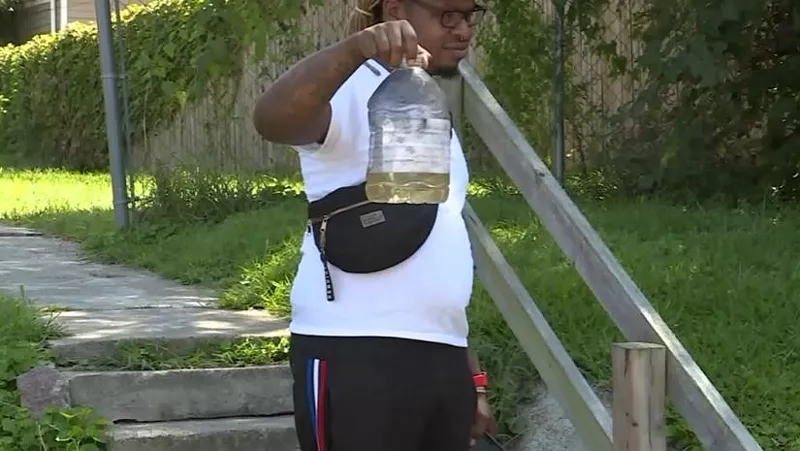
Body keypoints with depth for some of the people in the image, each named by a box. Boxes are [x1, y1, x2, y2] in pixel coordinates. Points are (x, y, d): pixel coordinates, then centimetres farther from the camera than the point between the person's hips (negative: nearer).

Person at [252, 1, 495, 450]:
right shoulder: (355, 93, -4)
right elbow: (273, 119, -28)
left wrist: (472, 373, 21)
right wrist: (355, 49, -42)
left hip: (441, 357, 9)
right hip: (355, 354, -8)